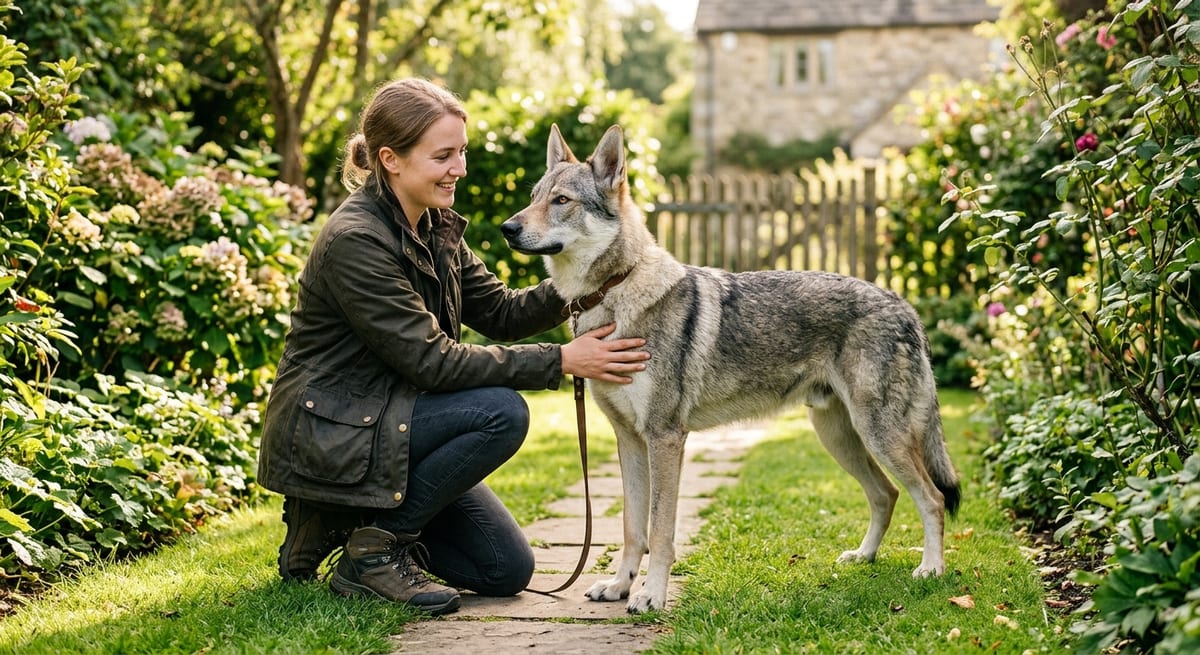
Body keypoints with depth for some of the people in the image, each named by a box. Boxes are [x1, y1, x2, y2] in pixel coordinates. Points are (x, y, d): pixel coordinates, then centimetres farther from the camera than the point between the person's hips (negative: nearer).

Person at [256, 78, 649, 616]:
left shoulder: (435, 228, 4)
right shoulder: (354, 240, -23)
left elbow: (501, 313, 4)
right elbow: (431, 360, -25)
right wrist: (562, 361, -27)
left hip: (387, 419, 9)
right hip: (325, 435, -9)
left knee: (509, 570, 4)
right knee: (500, 412, -27)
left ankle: (347, 519, 16)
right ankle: (371, 550, -12)